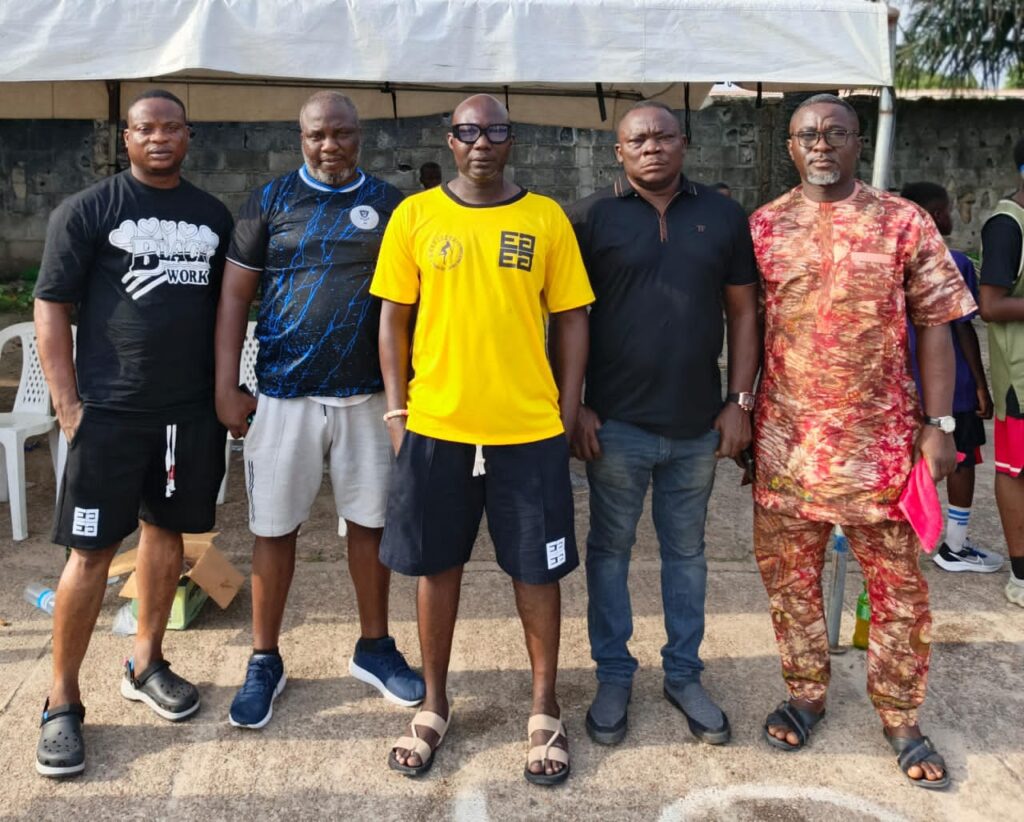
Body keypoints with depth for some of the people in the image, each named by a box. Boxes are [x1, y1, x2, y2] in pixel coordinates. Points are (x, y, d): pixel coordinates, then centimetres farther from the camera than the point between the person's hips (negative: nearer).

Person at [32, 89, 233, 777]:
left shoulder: (213, 215, 10)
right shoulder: (88, 211, -2)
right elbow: (52, 307, -4)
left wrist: (226, 389, 10)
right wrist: (68, 406, -9)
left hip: (192, 410, 4)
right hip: (111, 411, -4)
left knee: (166, 530, 13)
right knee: (93, 551, -1)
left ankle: (146, 664, 30)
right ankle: (62, 701, 12)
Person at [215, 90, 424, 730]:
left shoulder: (388, 203, 5)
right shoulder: (271, 201, 3)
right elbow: (236, 295, 1)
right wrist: (227, 386, -5)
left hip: (366, 394, 1)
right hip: (284, 394, -1)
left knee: (370, 522, 10)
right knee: (275, 528, 6)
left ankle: (374, 647, 28)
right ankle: (265, 661, 22)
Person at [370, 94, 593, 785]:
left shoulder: (546, 217, 2)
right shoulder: (415, 215, 3)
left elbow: (572, 318, 4)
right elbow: (394, 317, 5)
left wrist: (567, 415, 0)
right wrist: (397, 412, 0)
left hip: (529, 430, 0)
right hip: (436, 426, 1)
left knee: (537, 570, 8)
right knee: (438, 566, 12)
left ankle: (545, 711, 27)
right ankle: (435, 706, 30)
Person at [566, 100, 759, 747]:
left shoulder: (724, 217, 6)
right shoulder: (592, 217, -1)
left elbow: (743, 313, 8)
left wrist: (742, 401, 1)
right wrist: (573, 406, -6)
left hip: (699, 426, 2)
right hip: (616, 424, -2)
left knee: (687, 550, 14)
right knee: (610, 548, 9)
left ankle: (685, 674, 29)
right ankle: (614, 676, 25)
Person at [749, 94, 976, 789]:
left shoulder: (905, 222, 0)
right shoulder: (762, 227, 4)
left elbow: (933, 326, 0)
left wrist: (938, 425, -5)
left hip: (881, 437, -1)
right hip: (785, 437, 1)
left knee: (898, 583, 8)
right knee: (789, 575, 11)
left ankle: (901, 719, 26)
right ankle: (805, 694, 31)